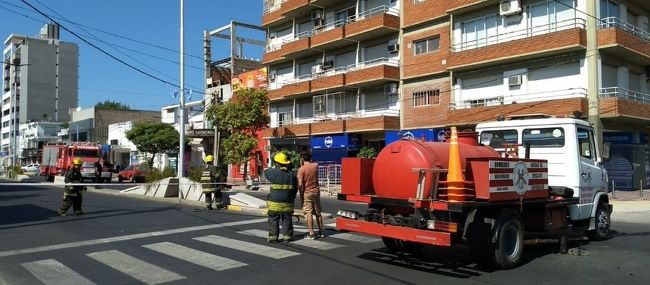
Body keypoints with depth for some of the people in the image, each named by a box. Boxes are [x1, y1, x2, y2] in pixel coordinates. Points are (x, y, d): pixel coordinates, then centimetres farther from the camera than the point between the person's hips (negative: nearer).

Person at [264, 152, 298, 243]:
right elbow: (295, 189, 8)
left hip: (274, 202, -3)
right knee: (287, 220, 12)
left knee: (273, 220, 5)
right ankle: (287, 236, 15)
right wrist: (291, 197, 21)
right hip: (287, 203, 3)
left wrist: (274, 167, 24)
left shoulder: (273, 172, -10)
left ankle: (273, 237, 5)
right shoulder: (291, 174, 1)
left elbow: (266, 172, 15)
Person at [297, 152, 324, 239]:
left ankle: (311, 233, -5)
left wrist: (301, 195, -6)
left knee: (308, 213, -3)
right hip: (316, 192, 5)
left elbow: (300, 184, -16)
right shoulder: (315, 165, 1)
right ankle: (321, 231, 19)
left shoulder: (301, 169, -13)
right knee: (318, 213, 14)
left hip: (307, 193, -5)